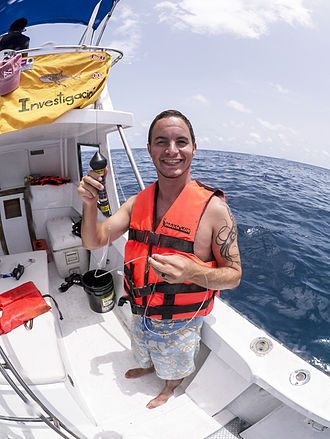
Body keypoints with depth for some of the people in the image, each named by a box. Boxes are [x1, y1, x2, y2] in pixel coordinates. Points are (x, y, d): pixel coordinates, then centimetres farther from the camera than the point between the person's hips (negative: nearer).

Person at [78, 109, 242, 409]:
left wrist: (193, 272, -41)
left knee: (174, 366, 29)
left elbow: (234, 276, -21)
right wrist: (90, 203, -29)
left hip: (179, 321, -4)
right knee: (146, 350, 36)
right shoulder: (138, 202, -11)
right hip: (141, 313, 4)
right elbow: (94, 241, -9)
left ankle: (170, 387, 64)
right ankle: (149, 367, 71)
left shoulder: (213, 207, -26)